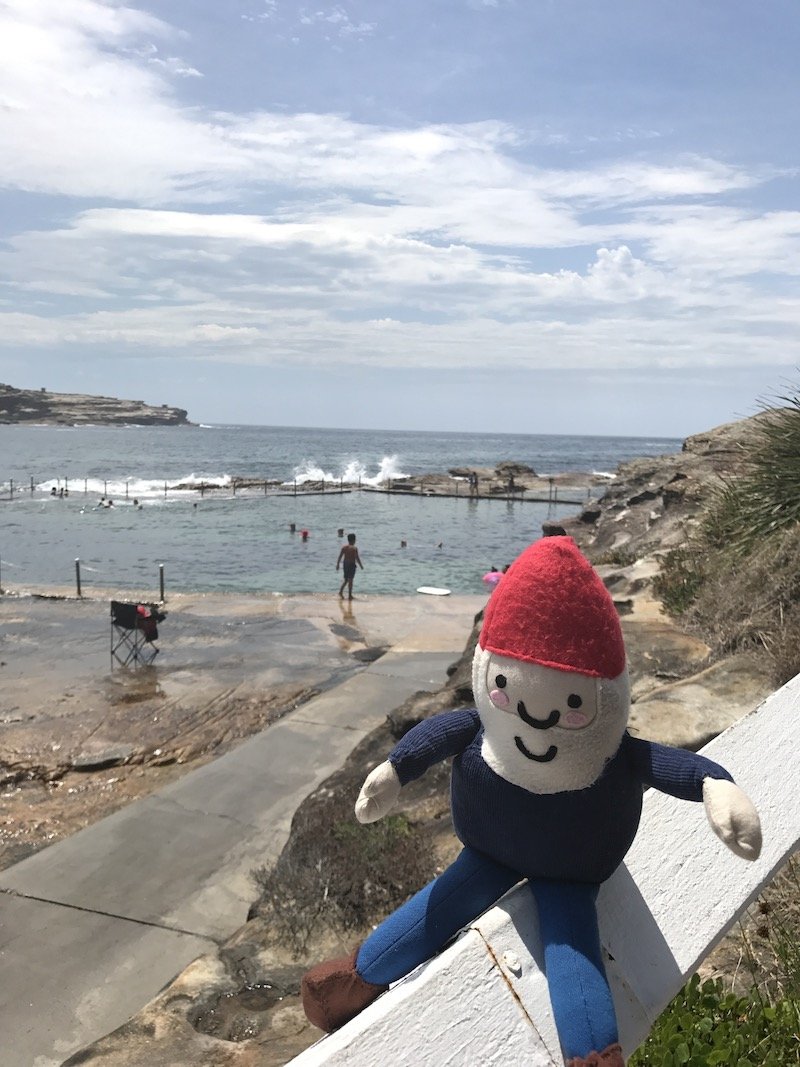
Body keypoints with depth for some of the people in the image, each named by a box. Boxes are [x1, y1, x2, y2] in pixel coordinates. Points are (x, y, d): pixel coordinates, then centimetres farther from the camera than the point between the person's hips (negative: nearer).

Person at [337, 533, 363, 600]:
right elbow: (357, 558, -13)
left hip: (345, 564, 5)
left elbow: (340, 556, 3)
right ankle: (349, 595, 4)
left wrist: (337, 564, 10)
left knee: (346, 579, 17)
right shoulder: (354, 548, -12)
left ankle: (341, 591, 0)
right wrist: (361, 566, -4)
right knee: (350, 580, 1)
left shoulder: (344, 547, 3)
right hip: (351, 564, -5)